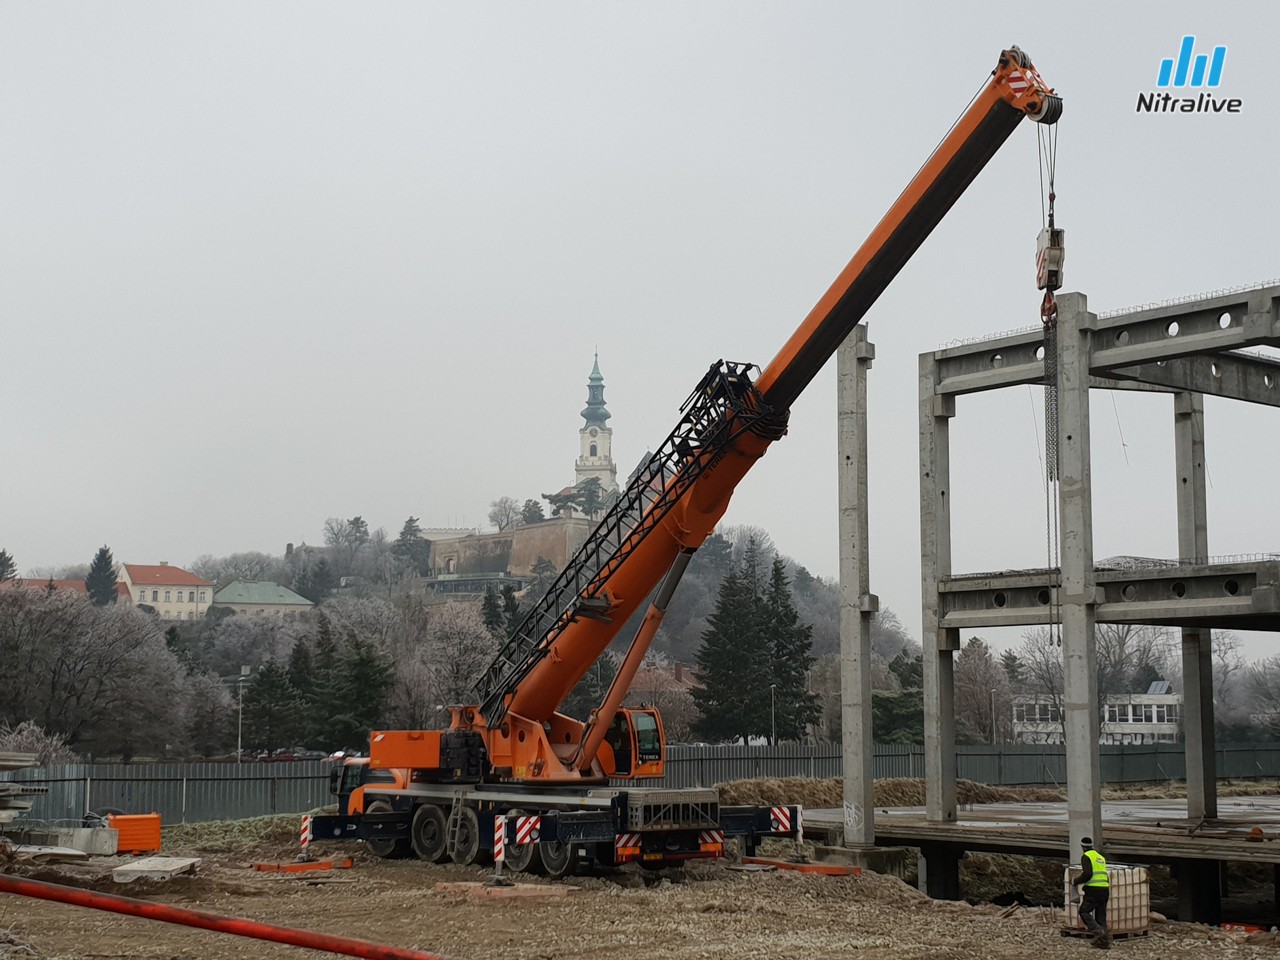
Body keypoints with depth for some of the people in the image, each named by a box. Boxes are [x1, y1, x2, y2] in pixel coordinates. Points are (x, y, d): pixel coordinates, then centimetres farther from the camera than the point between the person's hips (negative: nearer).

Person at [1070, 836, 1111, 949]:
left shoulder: (1086, 856, -3)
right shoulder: (1100, 857, 22)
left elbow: (1087, 874, -16)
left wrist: (1075, 882, -3)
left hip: (1093, 890, -7)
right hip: (1105, 889, 7)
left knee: (1084, 912, 1)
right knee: (1101, 916, 10)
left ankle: (1098, 931, -17)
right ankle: (1104, 941, 1)